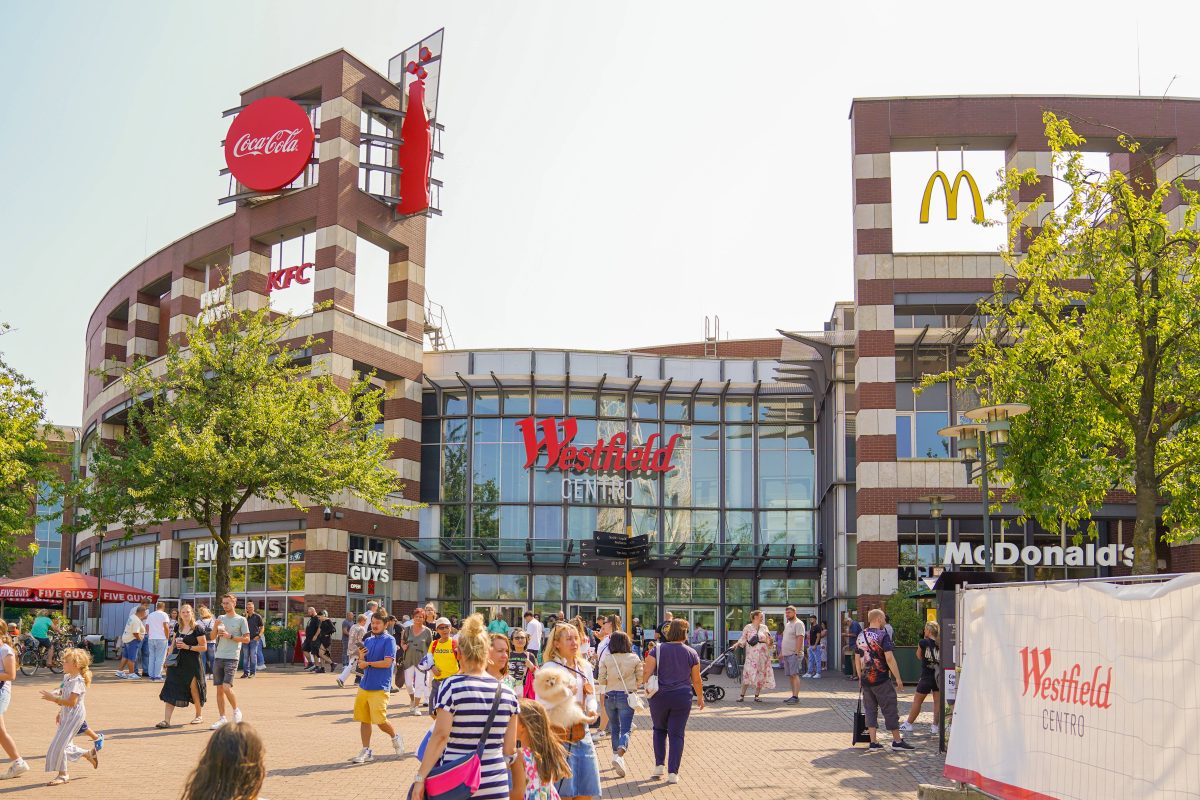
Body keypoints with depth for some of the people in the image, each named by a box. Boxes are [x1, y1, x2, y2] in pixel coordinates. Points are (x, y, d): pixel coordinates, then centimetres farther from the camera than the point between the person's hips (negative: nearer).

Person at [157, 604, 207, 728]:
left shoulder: (197, 629, -7)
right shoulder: (178, 628, 9)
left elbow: (204, 647, -10)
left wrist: (187, 647, -17)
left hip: (192, 664, -4)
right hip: (177, 663, 5)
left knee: (193, 688, 6)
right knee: (171, 690, -4)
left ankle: (199, 715, 27)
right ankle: (166, 720, -7)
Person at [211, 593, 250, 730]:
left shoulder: (241, 620, 1)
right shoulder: (220, 618, 15)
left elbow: (247, 639, -3)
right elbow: (212, 637, 13)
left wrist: (230, 636, -11)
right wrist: (216, 626, -6)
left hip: (231, 658, -5)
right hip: (219, 657, 5)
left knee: (226, 687, -15)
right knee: (219, 689, 5)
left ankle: (236, 710, 7)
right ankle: (222, 718, 11)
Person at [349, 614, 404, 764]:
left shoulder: (388, 640, -6)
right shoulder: (368, 641, 14)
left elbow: (387, 662, -14)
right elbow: (363, 665, 14)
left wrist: (368, 663, -4)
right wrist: (361, 656, -7)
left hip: (379, 688, -6)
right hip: (364, 686, 6)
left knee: (380, 720, -7)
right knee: (363, 720, 4)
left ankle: (396, 737, 20)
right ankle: (366, 752, 12)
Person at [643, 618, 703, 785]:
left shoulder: (658, 650, -4)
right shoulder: (691, 653, 0)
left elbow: (647, 673, -11)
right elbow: (696, 680, 6)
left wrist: (645, 687, 7)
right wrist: (700, 697, 20)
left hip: (659, 696, 0)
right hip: (682, 698, 0)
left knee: (659, 729, 21)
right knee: (676, 734, 5)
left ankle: (659, 765, 14)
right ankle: (673, 772, 0)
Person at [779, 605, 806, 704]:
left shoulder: (798, 624, -8)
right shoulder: (787, 624, 21)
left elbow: (800, 638, -17)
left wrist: (797, 652, -23)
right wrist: (781, 652, 23)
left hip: (794, 654, -9)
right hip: (786, 654, 9)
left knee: (794, 675, -13)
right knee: (790, 676, 8)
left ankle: (796, 697, -17)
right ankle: (794, 696, 11)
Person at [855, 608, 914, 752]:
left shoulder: (860, 637, 8)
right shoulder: (882, 635, -12)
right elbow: (889, 658, -18)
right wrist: (898, 678, -13)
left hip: (866, 680, 6)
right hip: (881, 680, -6)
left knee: (870, 710, 9)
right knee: (890, 710, 3)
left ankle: (873, 743, 6)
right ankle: (897, 741, 9)